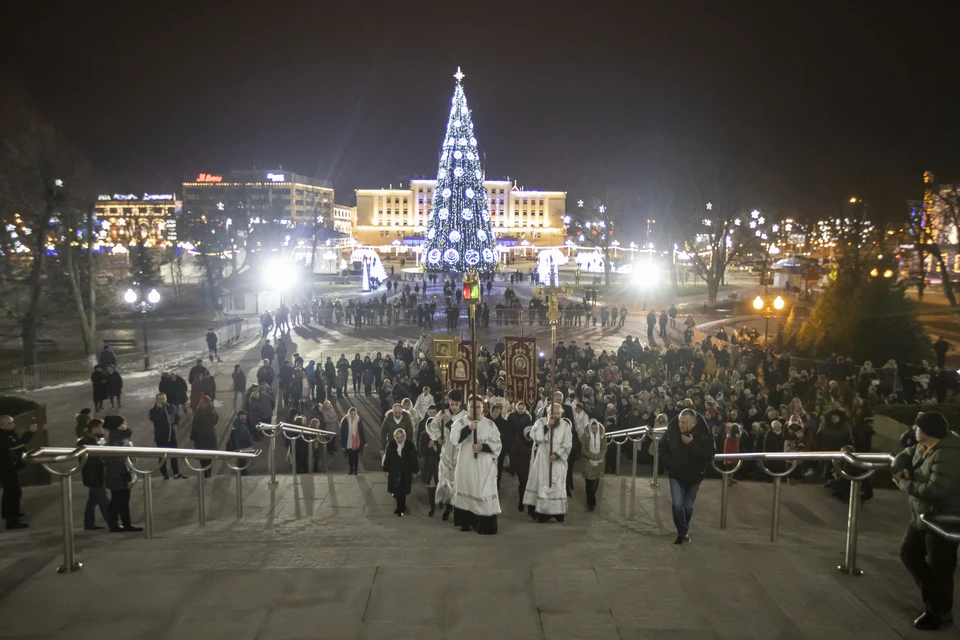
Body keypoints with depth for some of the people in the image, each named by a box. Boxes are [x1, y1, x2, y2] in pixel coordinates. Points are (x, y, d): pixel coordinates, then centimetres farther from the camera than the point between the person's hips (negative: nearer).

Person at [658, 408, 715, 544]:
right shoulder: (672, 432, -14)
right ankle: (682, 533, 0)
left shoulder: (703, 434, -19)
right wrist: (670, 464, -8)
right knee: (677, 504, -12)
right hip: (676, 474, 0)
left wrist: (692, 444, -32)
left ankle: (683, 532, 30)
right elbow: (662, 449, 2)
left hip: (694, 476, 0)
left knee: (688, 506, 11)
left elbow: (709, 455, -25)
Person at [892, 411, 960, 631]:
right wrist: (899, 469, -11)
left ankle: (941, 613, 23)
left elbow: (936, 491, -35)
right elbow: (904, 456, 14)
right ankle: (933, 599, 33)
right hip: (922, 516, 10)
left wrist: (905, 485, -21)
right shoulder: (923, 446, 0)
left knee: (939, 568, 4)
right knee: (909, 553, 18)